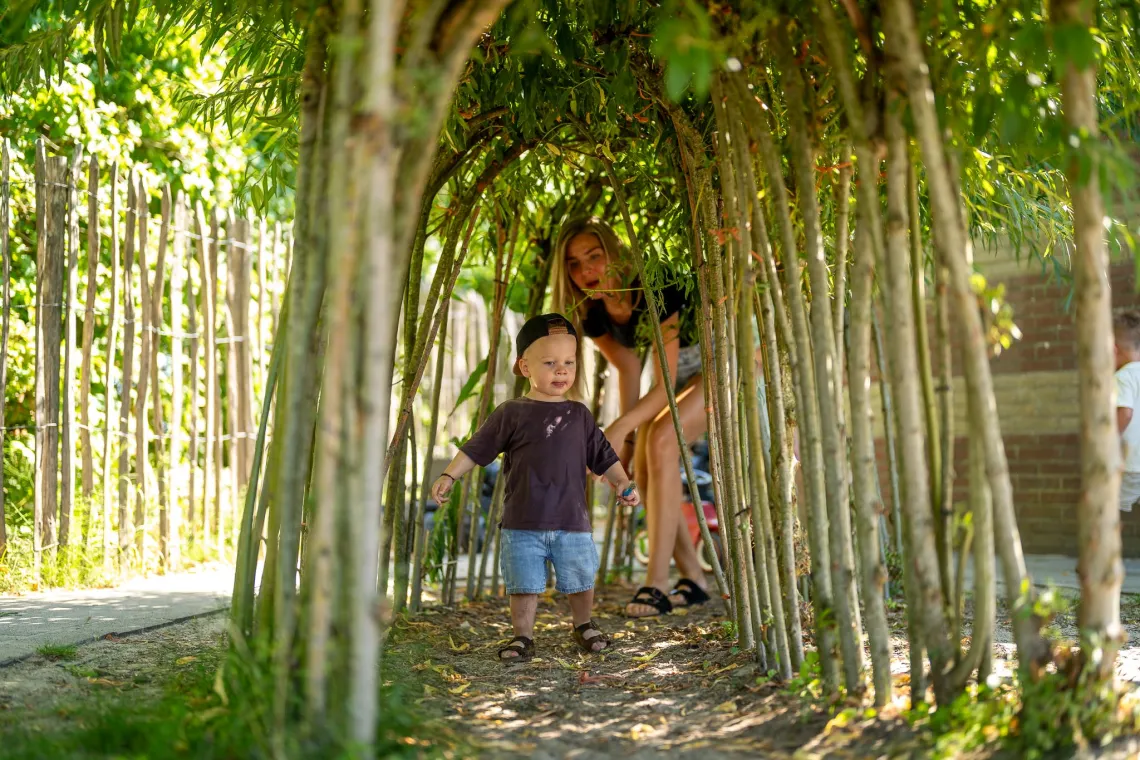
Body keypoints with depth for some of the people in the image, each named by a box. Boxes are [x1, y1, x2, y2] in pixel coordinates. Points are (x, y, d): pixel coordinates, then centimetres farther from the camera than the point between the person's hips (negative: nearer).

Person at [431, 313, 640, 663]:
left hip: (572, 522, 2)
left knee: (580, 580, 11)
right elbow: (477, 448, 0)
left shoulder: (579, 415, 7)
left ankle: (584, 626, 33)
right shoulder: (511, 414, -1)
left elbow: (602, 456, 12)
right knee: (524, 584, 3)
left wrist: (623, 483, 0)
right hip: (523, 524, -2)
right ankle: (523, 637, 17)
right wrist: (449, 476, -8)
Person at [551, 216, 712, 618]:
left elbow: (665, 385, -32)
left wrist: (621, 427, -43)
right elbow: (628, 371, 0)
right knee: (646, 468, -6)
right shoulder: (591, 314, -13)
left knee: (662, 441, -27)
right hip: (679, 372, 8)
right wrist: (628, 437, -3)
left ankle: (657, 583, -27)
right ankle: (693, 579, 8)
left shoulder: (654, 292, -34)